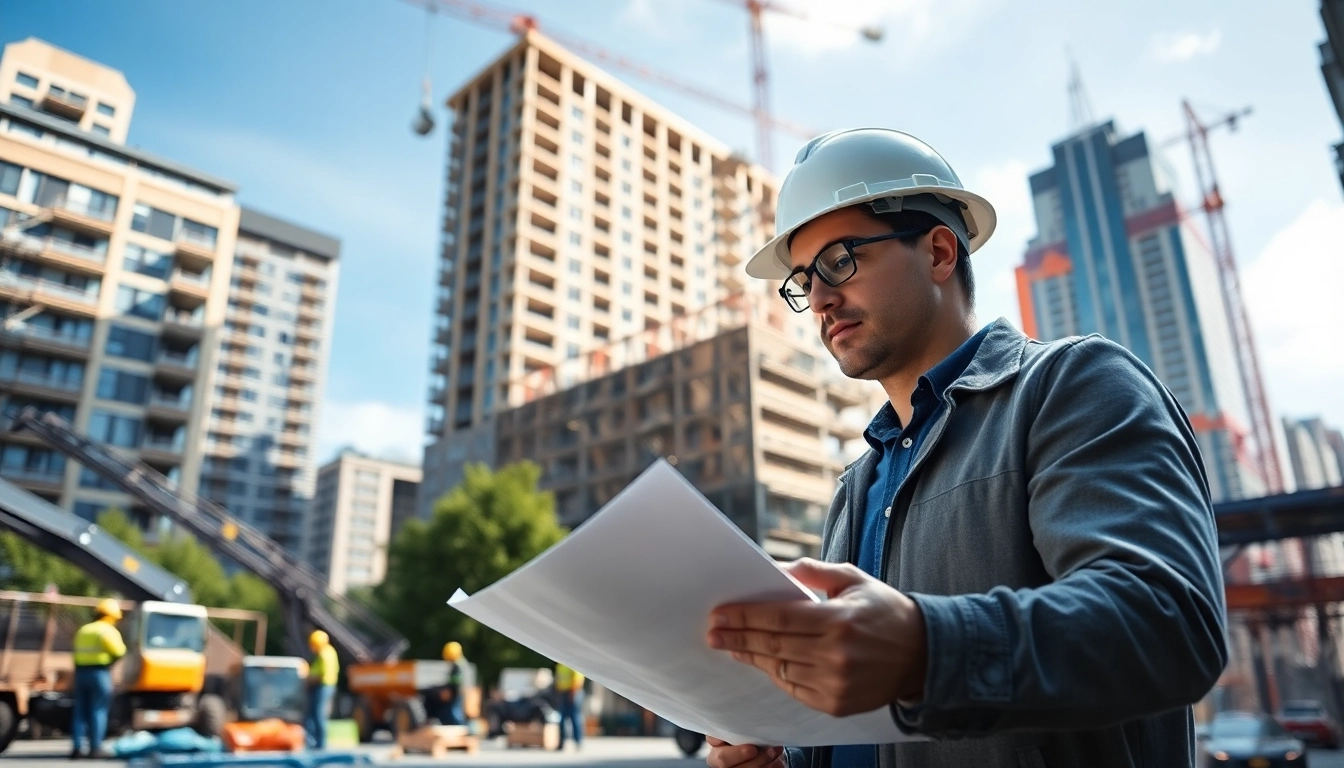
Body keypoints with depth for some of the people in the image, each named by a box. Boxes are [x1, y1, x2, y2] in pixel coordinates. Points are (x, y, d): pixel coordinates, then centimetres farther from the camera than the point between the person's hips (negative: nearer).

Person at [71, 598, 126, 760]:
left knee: (80, 711, 9)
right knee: (98, 711, -3)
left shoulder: (83, 630, 18)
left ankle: (77, 748, 7)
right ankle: (95, 748, -2)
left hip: (81, 671, 7)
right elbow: (119, 651, -14)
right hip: (100, 673, -7)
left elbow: (79, 652, 14)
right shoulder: (108, 631, -6)